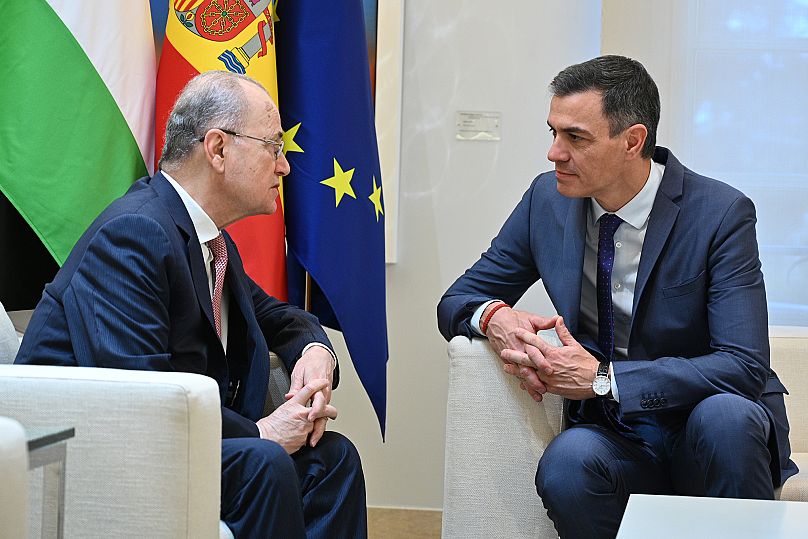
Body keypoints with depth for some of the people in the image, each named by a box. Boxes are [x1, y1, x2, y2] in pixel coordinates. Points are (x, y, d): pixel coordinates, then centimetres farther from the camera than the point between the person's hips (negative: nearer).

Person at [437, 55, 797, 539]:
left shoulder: (721, 214, -12)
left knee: (723, 414, -35)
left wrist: (603, 378, -26)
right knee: (566, 464, -32)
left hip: (714, 427, -1)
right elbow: (457, 302, 9)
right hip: (610, 434, 2)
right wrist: (494, 317, -17)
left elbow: (743, 366, -20)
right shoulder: (548, 199, 1)